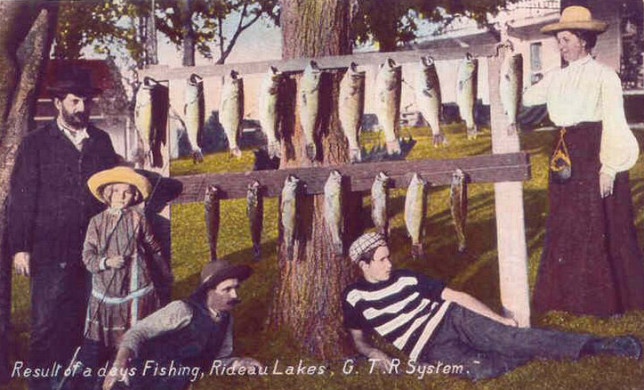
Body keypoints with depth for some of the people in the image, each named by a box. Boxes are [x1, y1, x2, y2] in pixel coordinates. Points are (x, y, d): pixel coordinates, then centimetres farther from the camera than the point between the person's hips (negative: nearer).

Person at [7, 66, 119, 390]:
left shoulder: (101, 141, 11)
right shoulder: (36, 143, 1)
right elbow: (20, 198, -2)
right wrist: (20, 247, -7)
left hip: (94, 250, 3)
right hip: (50, 252, -3)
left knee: (83, 323, 8)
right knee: (46, 324, -2)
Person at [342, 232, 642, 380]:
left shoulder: (405, 278, 8)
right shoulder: (354, 297, 2)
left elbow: (456, 296, 10)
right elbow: (358, 339, 15)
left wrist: (499, 319, 5)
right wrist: (373, 353, -10)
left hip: (452, 318, 2)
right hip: (430, 349, -2)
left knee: (510, 338, -20)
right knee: (480, 369, -31)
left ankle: (599, 346, -22)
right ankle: (534, 352, -12)